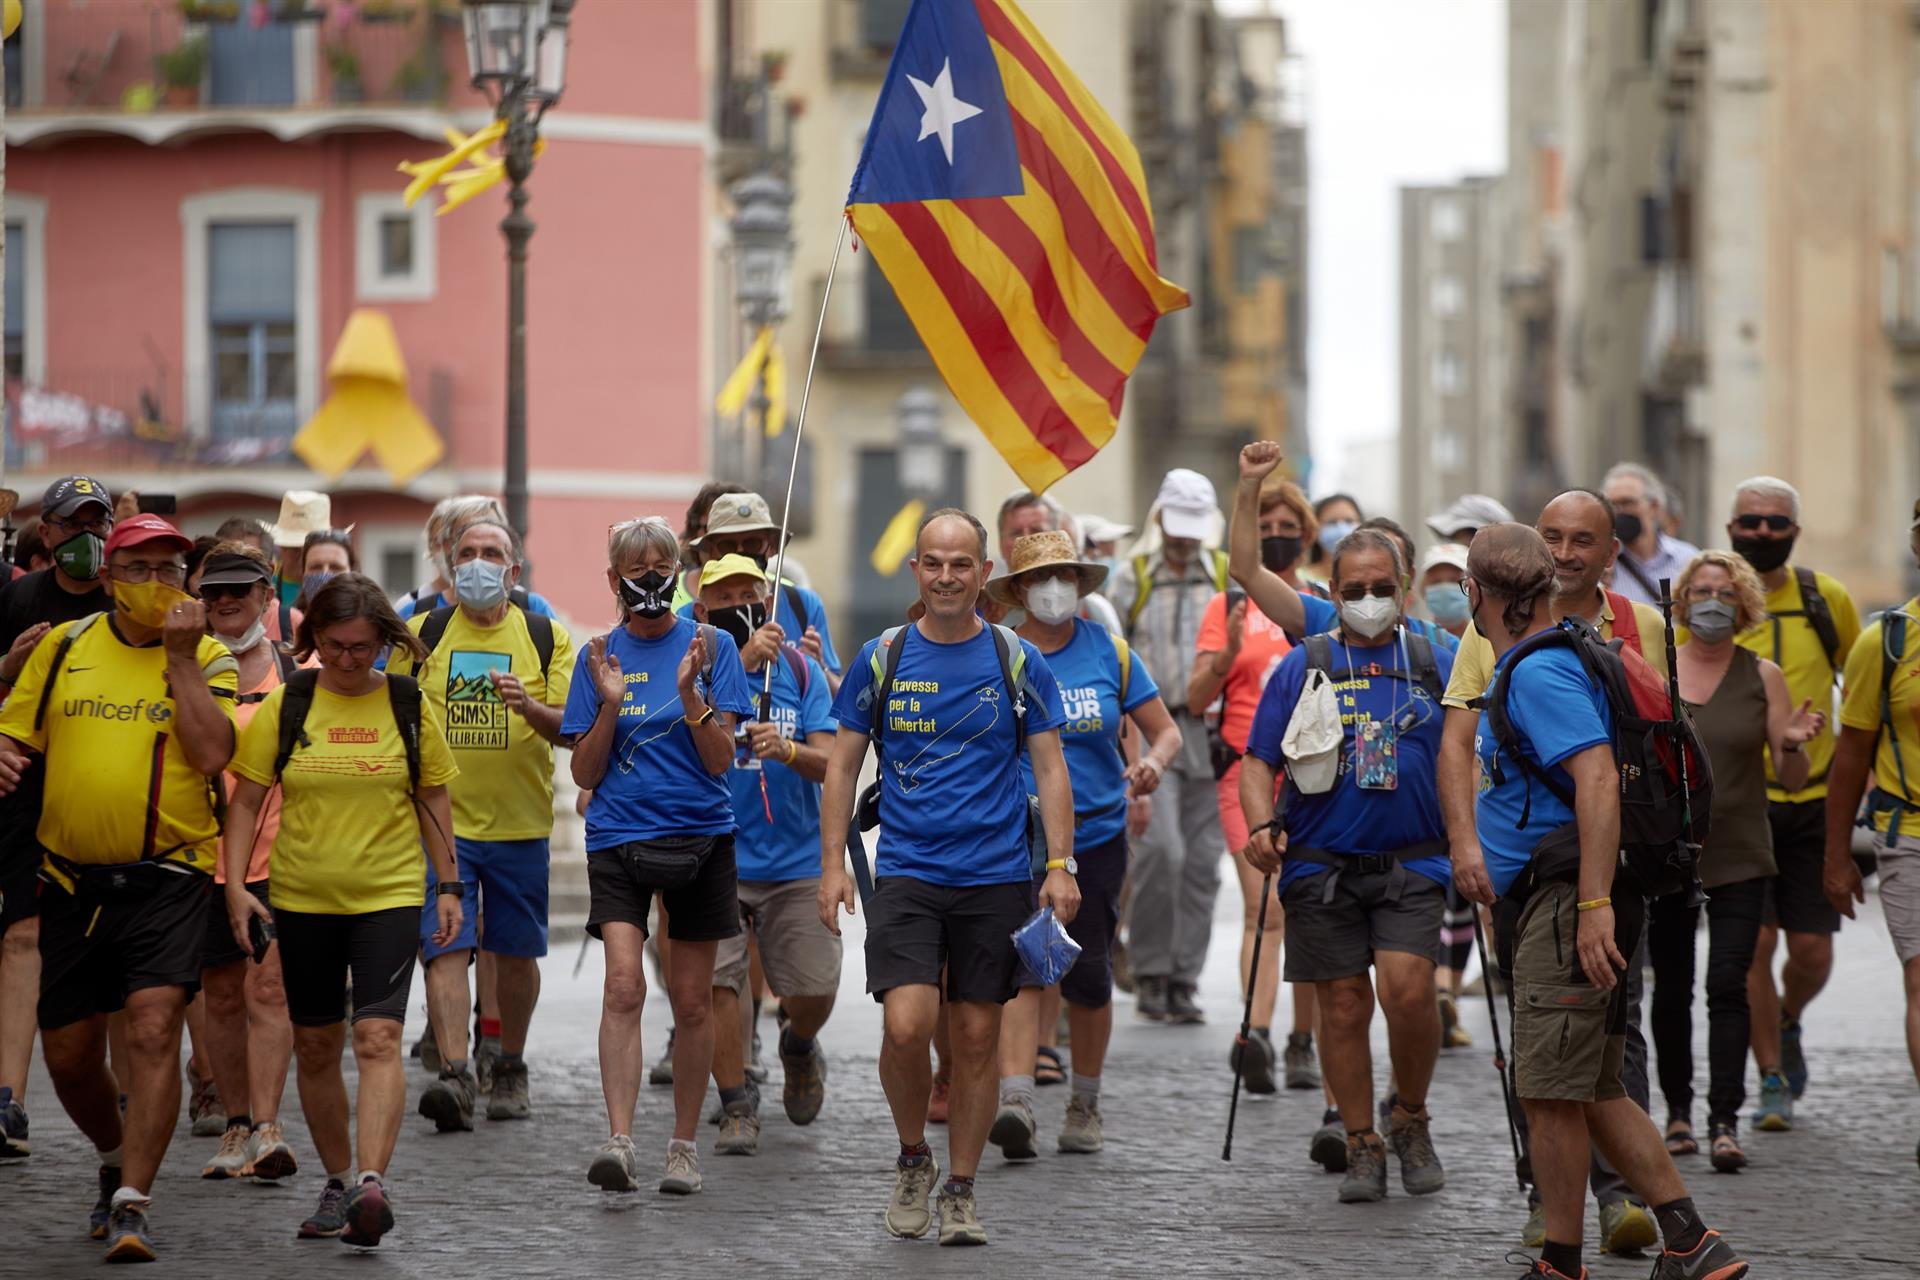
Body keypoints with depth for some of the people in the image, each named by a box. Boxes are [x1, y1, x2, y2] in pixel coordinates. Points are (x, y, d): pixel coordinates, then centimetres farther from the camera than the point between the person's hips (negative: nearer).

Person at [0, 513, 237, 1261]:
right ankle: (116, 1161, 37)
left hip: (167, 877, -3)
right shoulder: (64, 647, 8)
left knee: (154, 1031, -18)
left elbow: (212, 755, -13)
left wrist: (181, 658, -13)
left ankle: (131, 1206, -15)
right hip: (74, 880, 3)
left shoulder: (207, 658, 1)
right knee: (68, 1052, 9)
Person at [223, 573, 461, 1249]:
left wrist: (448, 884, 8)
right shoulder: (285, 706, 0)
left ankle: (372, 1182, -25)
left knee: (377, 1036, -16)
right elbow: (247, 799, 3)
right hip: (302, 899, 2)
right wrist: (235, 884, -6)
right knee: (315, 1046, 10)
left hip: (390, 895, -2)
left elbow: (433, 798, 10)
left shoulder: (410, 706, 1)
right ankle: (336, 1182, 24)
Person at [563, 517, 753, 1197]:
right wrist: (610, 704, -11)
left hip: (699, 835, 0)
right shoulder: (602, 655, 6)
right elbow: (585, 773, 4)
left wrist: (690, 691, -17)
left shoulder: (710, 645, 2)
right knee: (623, 985, -17)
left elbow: (720, 760, -3)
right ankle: (619, 1139, -24)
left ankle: (684, 1143, 19)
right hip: (619, 835, 0)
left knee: (692, 999, 6)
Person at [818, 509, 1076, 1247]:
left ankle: (960, 1191, 16)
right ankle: (913, 1158, 10)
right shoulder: (881, 660, 3)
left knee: (977, 1040, 4)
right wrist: (833, 865, -1)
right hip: (906, 873, -1)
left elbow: (1049, 768, 4)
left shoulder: (1018, 663, 2)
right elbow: (843, 766, 7)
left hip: (996, 877, 1)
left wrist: (1060, 866, -5)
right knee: (907, 1025, -15)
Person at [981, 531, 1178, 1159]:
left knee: (1089, 976, 9)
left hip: (1097, 835, 2)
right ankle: (1016, 1105, -26)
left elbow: (1166, 731, 7)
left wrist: (1152, 762, -15)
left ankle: (1084, 1105, 26)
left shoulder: (1109, 652, 5)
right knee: (1022, 965, -17)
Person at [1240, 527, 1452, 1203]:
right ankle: (1361, 1147, 14)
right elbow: (1259, 761, 6)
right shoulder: (1302, 665, 7)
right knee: (1343, 1005, 2)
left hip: (1412, 863, -1)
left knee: (1408, 989, -17)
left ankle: (1411, 1120, 7)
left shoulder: (1437, 664, 9)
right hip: (1323, 863, 1)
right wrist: (1261, 826, -11)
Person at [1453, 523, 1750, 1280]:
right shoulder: (1520, 668, 17)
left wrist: (1595, 905, -30)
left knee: (1551, 1093, -5)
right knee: (1594, 1092, 12)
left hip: (1569, 901, -11)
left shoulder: (1540, 673, -16)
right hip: (1550, 901, 11)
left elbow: (1598, 780, -26)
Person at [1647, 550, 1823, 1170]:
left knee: (1727, 986, -10)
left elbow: (1792, 778, 4)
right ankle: (1678, 1110, 23)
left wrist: (1792, 744, -17)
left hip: (1738, 857, -1)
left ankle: (1724, 1122, -13)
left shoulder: (1762, 677, 1)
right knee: (1670, 986, 9)